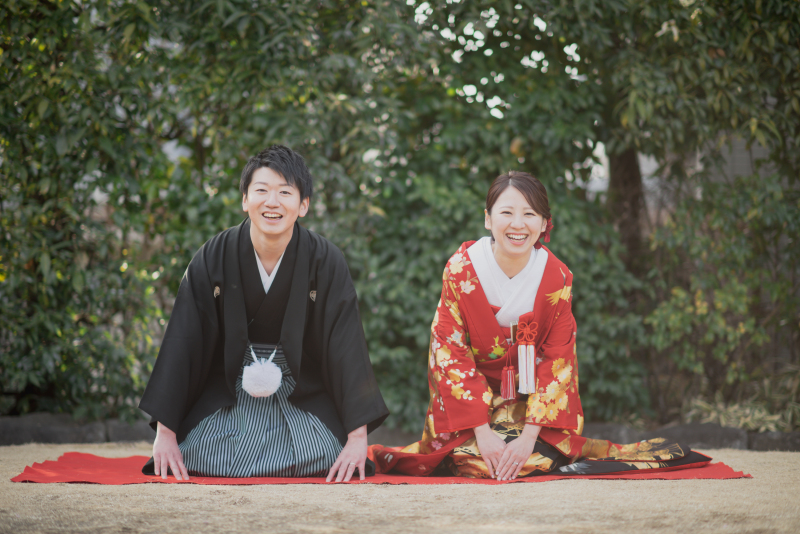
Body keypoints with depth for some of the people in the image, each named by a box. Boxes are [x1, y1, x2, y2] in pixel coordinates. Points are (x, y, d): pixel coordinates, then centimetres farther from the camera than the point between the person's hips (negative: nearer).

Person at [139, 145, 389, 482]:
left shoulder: (325, 261, -14)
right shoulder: (213, 258, -12)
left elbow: (347, 347, -15)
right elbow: (182, 342, -12)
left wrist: (358, 437, -22)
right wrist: (165, 432, -16)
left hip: (303, 397, 0)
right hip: (227, 391, 0)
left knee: (325, 459, -21)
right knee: (197, 459, -19)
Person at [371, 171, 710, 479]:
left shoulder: (557, 277, -12)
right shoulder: (460, 269, -16)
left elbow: (558, 360, -10)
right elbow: (452, 355, -15)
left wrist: (530, 435, -21)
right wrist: (482, 433, -23)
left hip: (533, 396, 1)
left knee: (540, 460, -21)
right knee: (475, 462, -23)